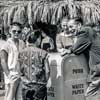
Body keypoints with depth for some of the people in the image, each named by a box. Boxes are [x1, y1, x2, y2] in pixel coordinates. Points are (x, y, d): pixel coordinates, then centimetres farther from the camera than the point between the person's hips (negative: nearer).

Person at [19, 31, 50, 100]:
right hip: (39, 86, -2)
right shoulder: (42, 53, -6)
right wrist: (45, 81, 8)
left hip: (26, 86, 3)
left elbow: (20, 70, 1)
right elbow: (47, 71, -6)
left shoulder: (21, 53, 1)